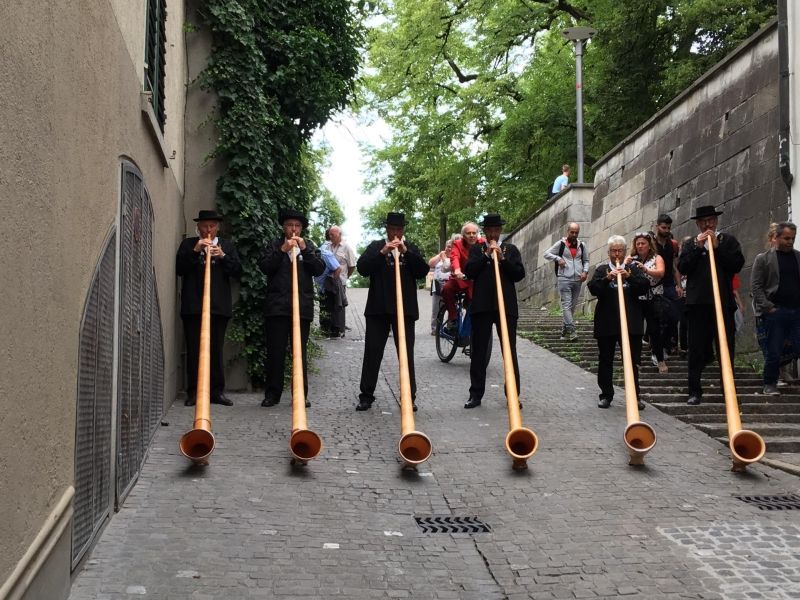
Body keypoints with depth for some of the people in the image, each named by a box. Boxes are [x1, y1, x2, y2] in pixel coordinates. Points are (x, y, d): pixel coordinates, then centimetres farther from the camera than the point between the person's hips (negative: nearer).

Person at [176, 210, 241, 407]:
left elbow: (237, 272, 4)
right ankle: (193, 392, 5)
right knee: (194, 350, 0)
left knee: (216, 350, 2)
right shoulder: (188, 244, 13)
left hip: (219, 307, 1)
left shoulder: (228, 246, 15)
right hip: (193, 306, -1)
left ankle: (217, 391, 8)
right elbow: (179, 269, 0)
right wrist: (195, 251, -10)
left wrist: (223, 256, -10)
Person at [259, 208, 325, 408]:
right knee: (275, 351, 1)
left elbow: (319, 269, 1)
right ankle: (272, 393, 7)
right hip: (277, 306, -1)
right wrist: (282, 250, -13)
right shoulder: (274, 245, 11)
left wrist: (304, 249, -8)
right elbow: (264, 267, -3)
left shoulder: (309, 246, 14)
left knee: (300, 352, 3)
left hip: (302, 307, 1)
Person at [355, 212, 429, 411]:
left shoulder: (411, 248, 11)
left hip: (405, 309, 0)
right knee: (372, 352, 1)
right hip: (378, 308, 0)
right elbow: (362, 268, -5)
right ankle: (366, 396, 8)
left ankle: (409, 397, 9)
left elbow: (423, 271, -2)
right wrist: (383, 252, -15)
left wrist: (406, 251, -11)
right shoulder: (375, 246, 9)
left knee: (407, 354, 2)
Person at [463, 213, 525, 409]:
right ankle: (476, 394, 9)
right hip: (481, 305, 0)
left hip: (506, 306, 0)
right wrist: (486, 255, -8)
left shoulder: (511, 249, 10)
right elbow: (469, 272, -4)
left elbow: (519, 274, 0)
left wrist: (502, 258, -10)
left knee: (510, 352, 2)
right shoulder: (476, 249, 11)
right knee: (479, 352, 3)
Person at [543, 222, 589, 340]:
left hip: (578, 280, 5)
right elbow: (546, 254, 2)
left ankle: (565, 331, 16)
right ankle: (571, 330, -17)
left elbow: (586, 260, 20)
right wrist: (558, 258, -13)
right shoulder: (560, 244, 1)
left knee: (572, 306, 8)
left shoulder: (582, 245, 12)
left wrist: (585, 271, 3)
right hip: (564, 279, -5)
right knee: (566, 305, -12)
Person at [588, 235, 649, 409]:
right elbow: (593, 289, -5)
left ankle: (634, 396, 9)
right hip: (606, 323, 0)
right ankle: (606, 395, 14)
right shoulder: (601, 270, 9)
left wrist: (629, 277, -16)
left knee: (633, 360, 1)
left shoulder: (633, 268, 11)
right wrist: (607, 279, -21)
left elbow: (645, 287, -1)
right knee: (605, 360, 5)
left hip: (631, 322, 0)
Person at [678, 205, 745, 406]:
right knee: (696, 349, 2)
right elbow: (682, 267, -1)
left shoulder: (728, 240, 11)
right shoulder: (690, 244, 14)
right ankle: (694, 391, 7)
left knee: (726, 348, 3)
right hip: (697, 303, 1)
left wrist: (717, 246, -8)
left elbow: (738, 264, -3)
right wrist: (698, 247, -8)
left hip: (723, 301, 0)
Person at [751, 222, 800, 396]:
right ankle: (770, 384, 15)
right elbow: (755, 286, -2)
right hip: (775, 312, -3)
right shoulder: (763, 259, 2)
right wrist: (768, 307, -10)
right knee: (773, 352, 2)